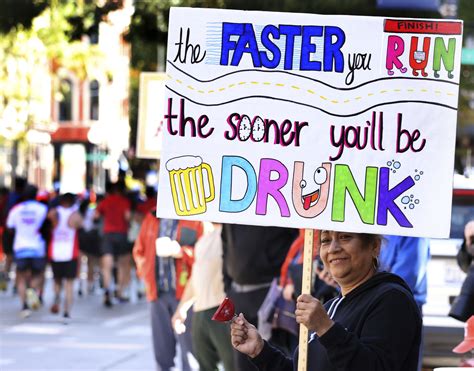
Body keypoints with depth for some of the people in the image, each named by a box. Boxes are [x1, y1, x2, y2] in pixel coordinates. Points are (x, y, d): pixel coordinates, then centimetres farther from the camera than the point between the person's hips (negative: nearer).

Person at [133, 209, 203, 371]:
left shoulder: (196, 219, -3)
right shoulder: (151, 218, 13)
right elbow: (139, 250, 22)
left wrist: (182, 252, -19)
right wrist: (146, 273, 9)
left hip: (185, 292, -5)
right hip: (157, 292, 5)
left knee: (190, 352, -7)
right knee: (162, 350, 8)